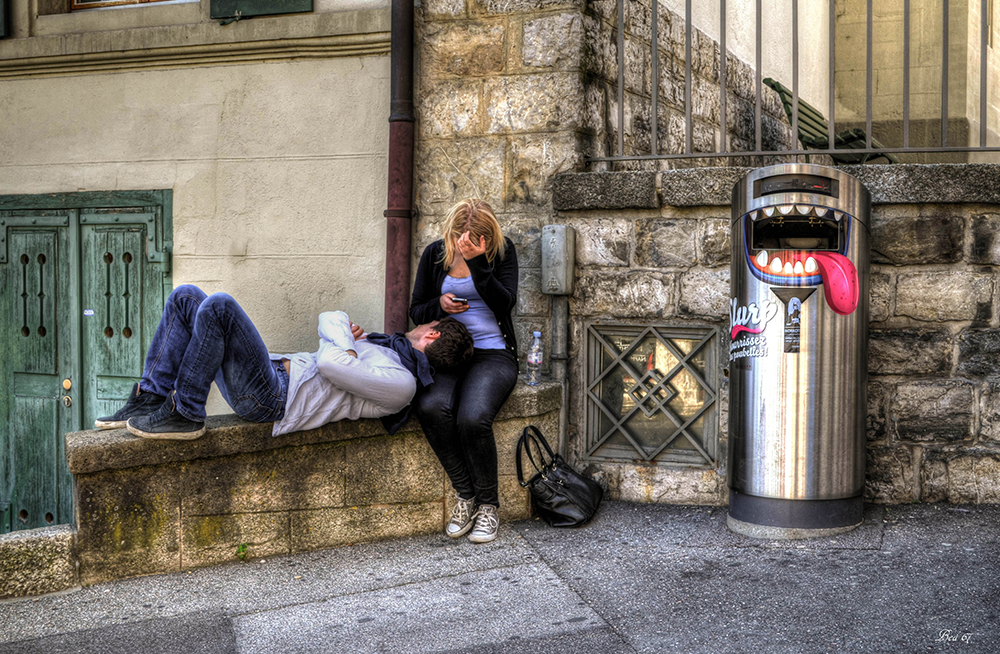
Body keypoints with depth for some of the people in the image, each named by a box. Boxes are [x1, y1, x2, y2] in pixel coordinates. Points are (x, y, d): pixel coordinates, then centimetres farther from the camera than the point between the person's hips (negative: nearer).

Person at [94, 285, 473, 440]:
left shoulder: (400, 383, -11)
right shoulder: (388, 349, 21)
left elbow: (331, 363, -23)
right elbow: (329, 321, 27)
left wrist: (341, 334, -2)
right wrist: (342, 327, 4)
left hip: (270, 399, -10)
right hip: (274, 370, 10)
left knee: (219, 306, -28)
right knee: (185, 297, 5)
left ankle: (183, 415, -15)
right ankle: (150, 399, 3)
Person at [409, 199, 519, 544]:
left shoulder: (502, 251, 2)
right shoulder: (435, 254, 9)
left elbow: (504, 303, -11)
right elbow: (416, 310, 14)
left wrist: (477, 261, -19)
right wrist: (440, 305, -8)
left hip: (492, 353, -2)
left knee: (473, 418, -32)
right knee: (431, 408, -31)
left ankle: (488, 503, -9)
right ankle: (465, 495, -12)